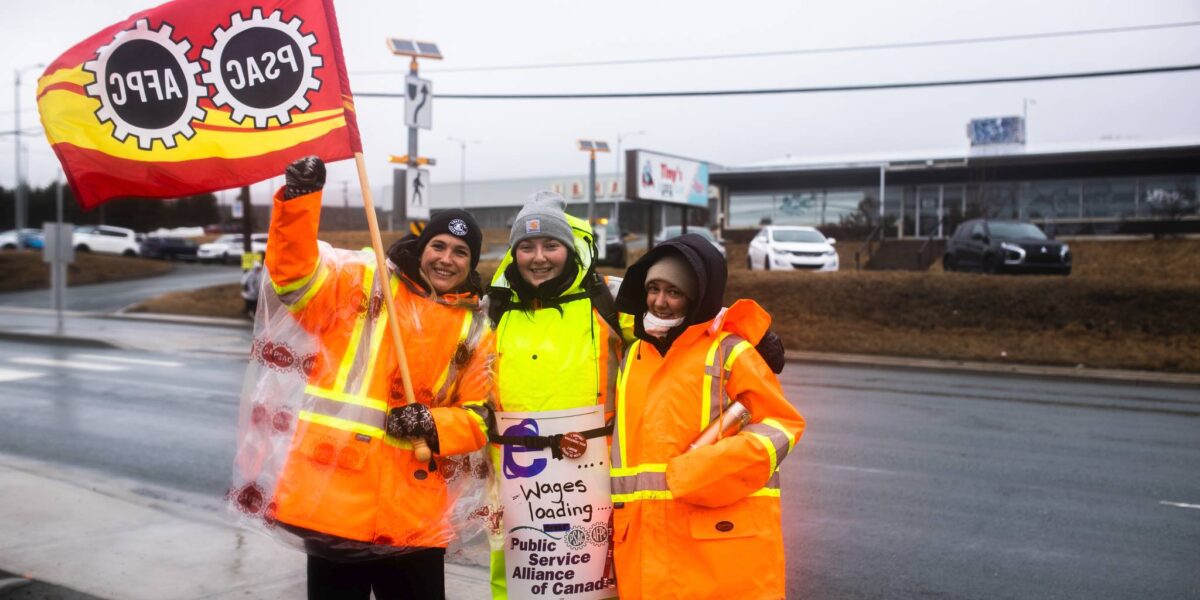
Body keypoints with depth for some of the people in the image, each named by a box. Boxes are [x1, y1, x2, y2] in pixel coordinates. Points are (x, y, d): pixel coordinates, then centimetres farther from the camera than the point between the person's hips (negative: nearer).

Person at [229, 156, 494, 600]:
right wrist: (300, 197, -23)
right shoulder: (361, 284, 4)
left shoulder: (475, 331, 11)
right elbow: (293, 271, -10)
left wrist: (432, 425, -10)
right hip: (333, 492, -2)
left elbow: (480, 417, 9)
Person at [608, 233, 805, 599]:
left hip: (722, 541, -5)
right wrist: (619, 518, 11)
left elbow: (782, 426, -7)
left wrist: (696, 475, -15)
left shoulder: (729, 351, -3)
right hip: (645, 541, 5)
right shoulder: (632, 357, 14)